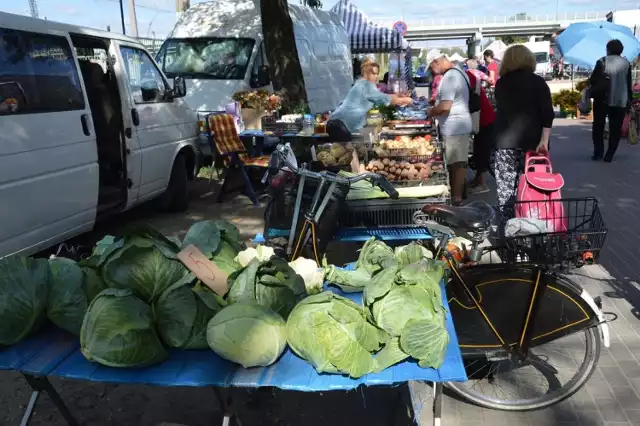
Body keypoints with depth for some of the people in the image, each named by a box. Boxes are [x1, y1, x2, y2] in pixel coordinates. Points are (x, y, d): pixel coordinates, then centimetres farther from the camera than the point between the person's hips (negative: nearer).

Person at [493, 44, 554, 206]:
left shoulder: (500, 83, 9)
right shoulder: (538, 82, 1)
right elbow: (547, 113, -7)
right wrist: (544, 140, -9)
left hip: (505, 140, 1)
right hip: (532, 140, -1)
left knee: (506, 186, 1)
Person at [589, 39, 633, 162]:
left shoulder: (602, 61, -2)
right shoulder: (626, 63, 6)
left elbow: (592, 80, -6)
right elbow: (629, 84, 8)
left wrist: (593, 90, 14)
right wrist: (629, 99, 14)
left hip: (602, 99, -1)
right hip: (620, 100, 2)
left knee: (598, 126, 10)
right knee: (615, 128, 5)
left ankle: (598, 152, 4)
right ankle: (609, 155, 0)